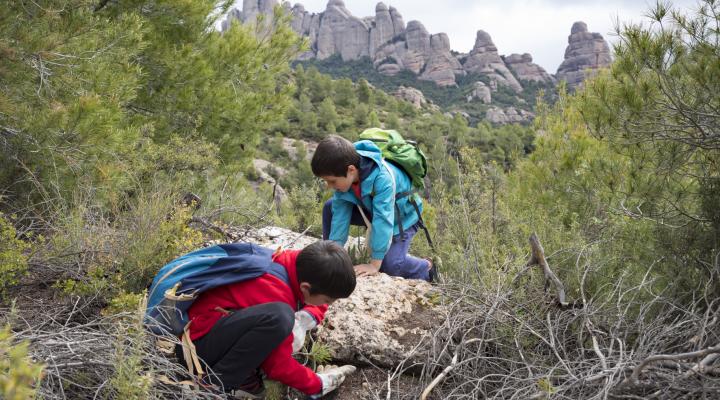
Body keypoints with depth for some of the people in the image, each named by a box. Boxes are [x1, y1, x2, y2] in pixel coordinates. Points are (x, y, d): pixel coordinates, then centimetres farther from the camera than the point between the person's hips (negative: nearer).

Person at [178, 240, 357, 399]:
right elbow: (278, 364, -21)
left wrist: (305, 318, -14)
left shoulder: (300, 264, -8)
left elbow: (318, 307, 9)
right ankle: (215, 386, -17)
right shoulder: (274, 291, -29)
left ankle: (243, 371, -1)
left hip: (223, 329, 10)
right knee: (279, 317, -34)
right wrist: (317, 385, -7)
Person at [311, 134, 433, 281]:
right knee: (330, 208, -8)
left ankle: (425, 268, 8)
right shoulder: (344, 176, -22)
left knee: (390, 264, -23)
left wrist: (374, 265, -41)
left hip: (402, 216, -6)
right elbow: (340, 213, -18)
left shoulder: (383, 179, -42)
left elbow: (382, 221, -43)